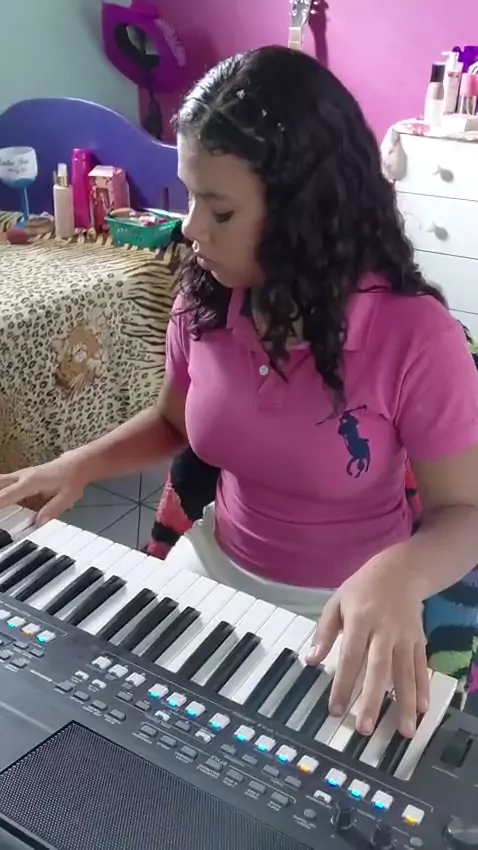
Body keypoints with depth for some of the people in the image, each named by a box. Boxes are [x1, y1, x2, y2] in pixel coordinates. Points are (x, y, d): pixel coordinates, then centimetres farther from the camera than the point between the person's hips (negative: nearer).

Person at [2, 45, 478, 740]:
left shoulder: (414, 336, -26)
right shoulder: (204, 301, -11)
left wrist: (399, 575, -38)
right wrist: (79, 464, -8)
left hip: (347, 605, -4)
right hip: (216, 563, 5)